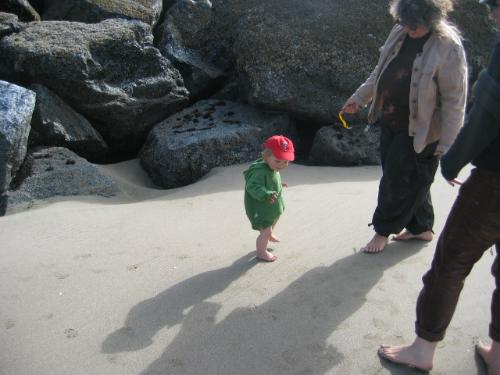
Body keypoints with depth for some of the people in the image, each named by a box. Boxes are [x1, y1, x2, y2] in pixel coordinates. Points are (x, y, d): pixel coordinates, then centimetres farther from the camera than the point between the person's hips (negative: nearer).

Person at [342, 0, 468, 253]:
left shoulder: (448, 46, -18)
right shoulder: (400, 32, 2)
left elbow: (454, 100, -16)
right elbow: (381, 71, 15)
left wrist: (447, 145, -17)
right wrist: (359, 98, 15)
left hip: (419, 130, -7)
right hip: (390, 122, 7)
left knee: (398, 181, 2)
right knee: (411, 180, 17)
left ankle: (383, 231, 22)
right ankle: (421, 227, 35)